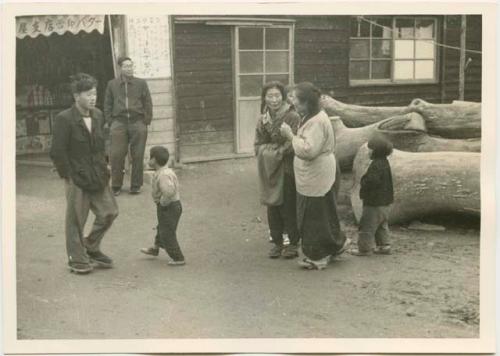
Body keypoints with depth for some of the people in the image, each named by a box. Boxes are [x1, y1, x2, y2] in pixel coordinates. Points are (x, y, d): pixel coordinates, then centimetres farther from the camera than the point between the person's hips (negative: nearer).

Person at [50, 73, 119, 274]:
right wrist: (68, 176, -11)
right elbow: (57, 152, -13)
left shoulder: (98, 116, 6)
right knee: (76, 220, 5)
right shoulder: (64, 119, -14)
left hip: (97, 176, 6)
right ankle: (77, 260, 19)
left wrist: (103, 166, 12)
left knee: (109, 212, 6)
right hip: (77, 178, -6)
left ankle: (91, 248, 26)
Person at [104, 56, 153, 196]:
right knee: (116, 155, -4)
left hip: (137, 122, 0)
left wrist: (146, 122, 2)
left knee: (137, 156, 1)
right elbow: (107, 105, 12)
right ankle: (116, 186, 7)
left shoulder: (141, 83, 8)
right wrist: (110, 123, 3)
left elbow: (148, 104, 9)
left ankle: (136, 185, 12)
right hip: (119, 123, 0)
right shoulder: (112, 84, 10)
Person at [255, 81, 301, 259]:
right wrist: (277, 150, -10)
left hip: (287, 169, -5)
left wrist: (275, 150, -9)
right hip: (269, 170, 5)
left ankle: (293, 243, 13)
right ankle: (277, 242, 21)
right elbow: (259, 145, 7)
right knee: (272, 206, 10)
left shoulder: (293, 117, -13)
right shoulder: (263, 120, 6)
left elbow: (293, 145, -16)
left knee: (289, 207, 0)